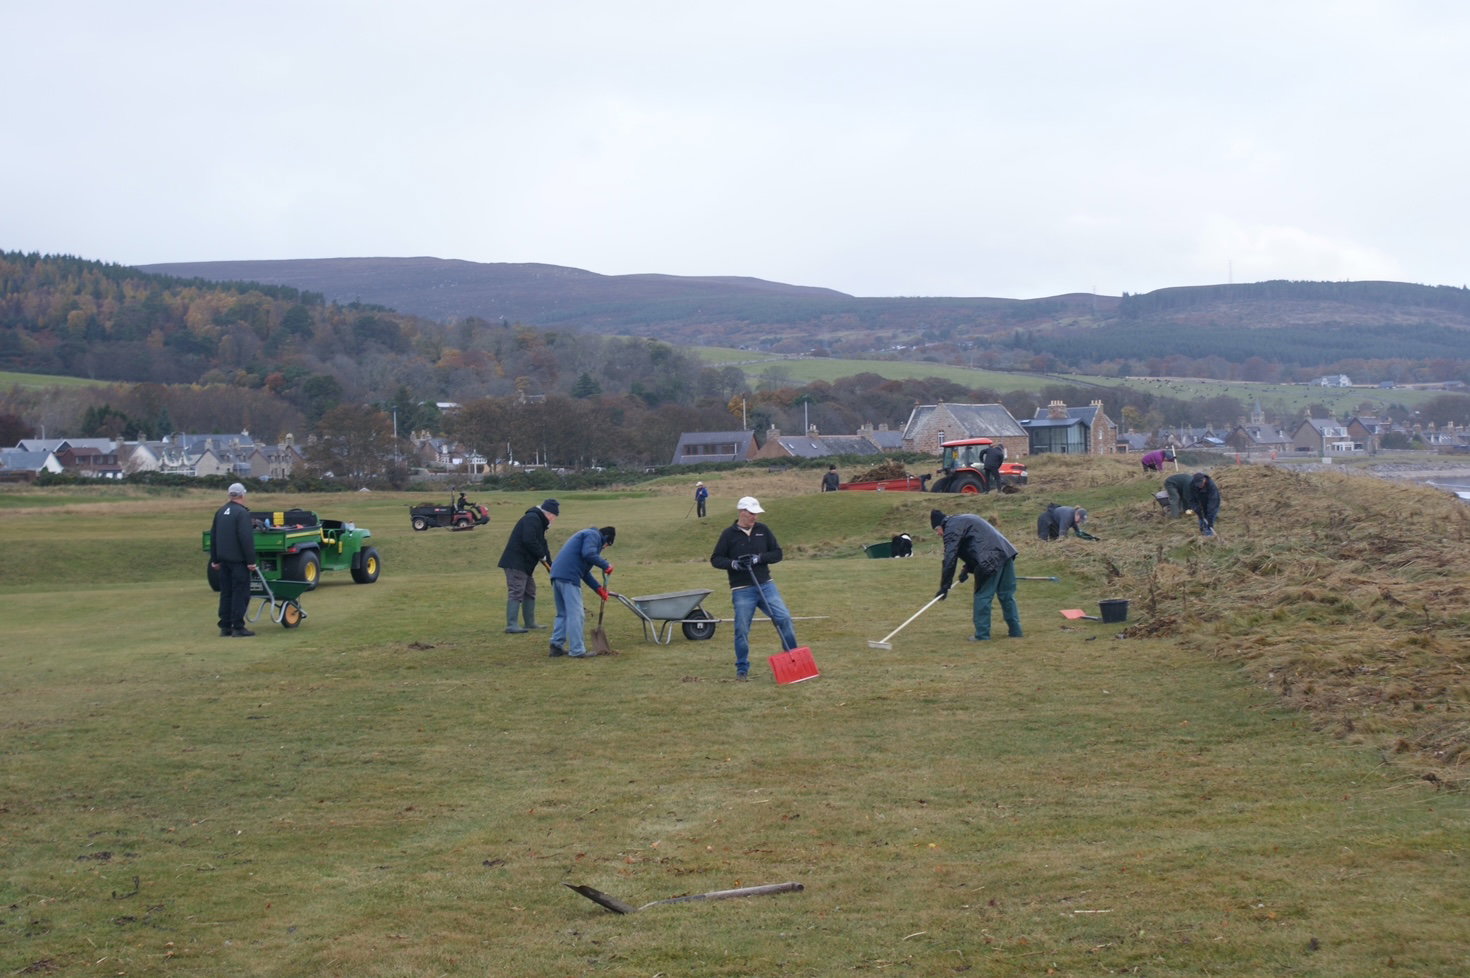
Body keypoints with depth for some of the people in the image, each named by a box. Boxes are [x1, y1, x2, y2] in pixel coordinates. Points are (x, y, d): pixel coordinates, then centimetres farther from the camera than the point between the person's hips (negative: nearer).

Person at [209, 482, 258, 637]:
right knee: (240, 593, -3)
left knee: (226, 593, 12)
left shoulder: (220, 512, 12)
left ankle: (225, 627, 13)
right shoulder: (242, 513, -14)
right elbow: (246, 539, -19)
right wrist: (251, 561, -17)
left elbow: (213, 536, 18)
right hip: (238, 560, -8)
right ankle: (238, 627, -5)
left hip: (224, 559, 8)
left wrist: (215, 560, 23)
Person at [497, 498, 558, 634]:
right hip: (516, 562, -11)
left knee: (530, 592, 15)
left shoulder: (539, 521, 20)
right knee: (516, 593, -12)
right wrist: (542, 555, -14)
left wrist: (551, 566, 21)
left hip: (525, 564, 11)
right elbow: (529, 541, -26)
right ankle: (511, 625, -14)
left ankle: (530, 624, 22)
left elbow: (542, 545, 24)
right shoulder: (532, 519, -14)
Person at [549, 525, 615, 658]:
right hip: (569, 577, -10)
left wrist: (598, 588, 23)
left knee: (563, 613, 18)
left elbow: (584, 571, 29)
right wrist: (606, 565, -7)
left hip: (557, 575, 10)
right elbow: (588, 554, -19)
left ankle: (556, 646, 18)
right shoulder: (593, 535, 1)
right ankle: (577, 650, -4)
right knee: (575, 614, -6)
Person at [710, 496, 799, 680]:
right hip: (742, 590, -2)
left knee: (784, 619, -6)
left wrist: (759, 558, -12)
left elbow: (777, 553, 6)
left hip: (766, 585, 2)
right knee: (742, 629, 0)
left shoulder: (763, 530, 6)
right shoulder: (729, 534, -2)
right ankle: (742, 669, 13)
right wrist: (733, 563, -17)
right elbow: (715, 559, 2)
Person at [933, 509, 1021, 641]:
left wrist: (944, 586, -5)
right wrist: (967, 569, 24)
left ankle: (982, 634, 2)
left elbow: (950, 558, -8)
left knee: (982, 596, 0)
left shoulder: (951, 529, -2)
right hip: (1006, 553, 9)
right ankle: (1015, 630, 18)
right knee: (1007, 595, 15)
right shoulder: (964, 519, 28)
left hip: (991, 560, -9)